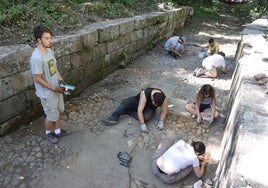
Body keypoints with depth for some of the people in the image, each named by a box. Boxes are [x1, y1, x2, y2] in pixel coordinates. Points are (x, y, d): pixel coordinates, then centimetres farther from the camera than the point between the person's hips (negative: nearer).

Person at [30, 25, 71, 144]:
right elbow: (37, 79, -23)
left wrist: (61, 79, 0)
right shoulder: (36, 57, -27)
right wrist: (54, 89, -20)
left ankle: (58, 131, 43)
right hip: (47, 93, -8)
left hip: (56, 88, 8)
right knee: (52, 115, 11)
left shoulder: (49, 51, 0)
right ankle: (48, 133, 39)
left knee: (58, 111, 22)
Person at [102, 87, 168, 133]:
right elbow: (139, 110, -40)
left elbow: (164, 110, -13)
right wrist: (142, 124, -42)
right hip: (138, 101, -2)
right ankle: (112, 119, -33)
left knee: (146, 117, -32)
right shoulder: (145, 94, -39)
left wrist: (161, 121, -24)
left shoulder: (163, 98, -29)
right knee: (125, 102, -30)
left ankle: (127, 111, -15)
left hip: (149, 108, 2)